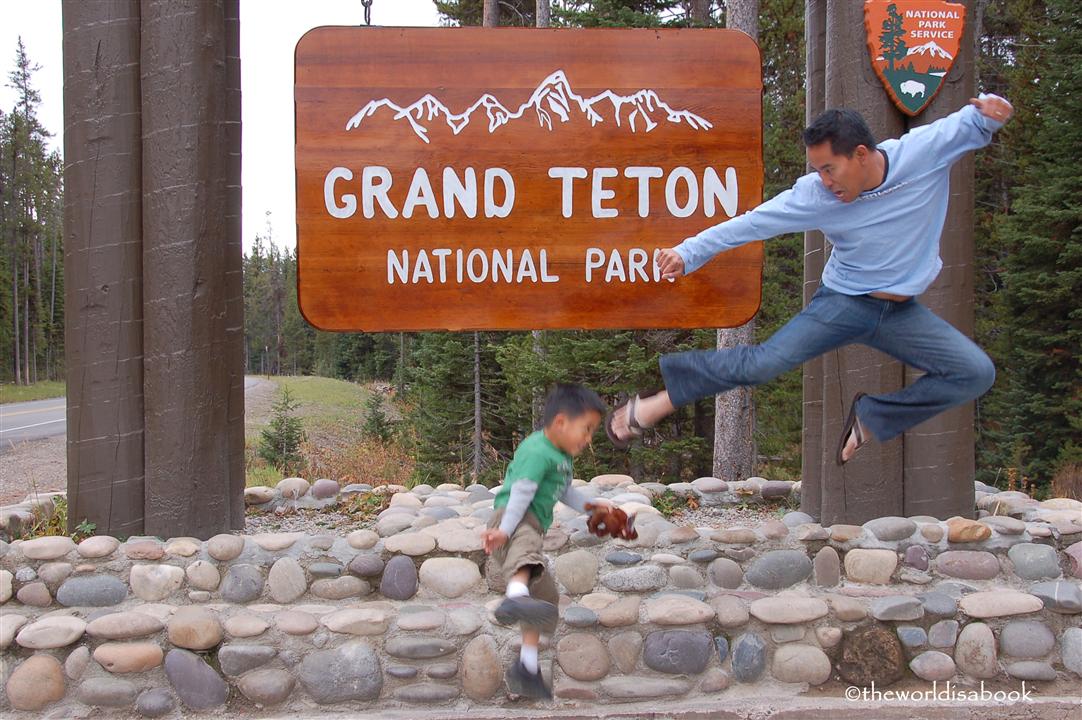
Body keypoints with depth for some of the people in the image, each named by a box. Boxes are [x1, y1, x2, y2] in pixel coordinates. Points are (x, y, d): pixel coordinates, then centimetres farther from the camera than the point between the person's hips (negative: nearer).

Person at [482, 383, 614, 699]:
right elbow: (521, 492, -22)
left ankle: (527, 668, 25)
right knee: (525, 544, -44)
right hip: (510, 518, -11)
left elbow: (564, 492, 32)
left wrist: (591, 503, 19)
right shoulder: (537, 451, -13)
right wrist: (505, 529, -29)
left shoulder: (562, 456, 21)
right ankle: (516, 599, -76)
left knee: (547, 597, 16)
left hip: (533, 528, 11)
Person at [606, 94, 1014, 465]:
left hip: (902, 312, 3)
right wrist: (689, 254, -15)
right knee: (765, 362, -20)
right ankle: (661, 400, -10)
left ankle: (872, 416, 3)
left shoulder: (925, 150, -14)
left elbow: (969, 125, 0)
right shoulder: (814, 196, -16)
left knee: (976, 373, -7)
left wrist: (987, 111, -24)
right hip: (843, 302, -3)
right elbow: (752, 223, -13)